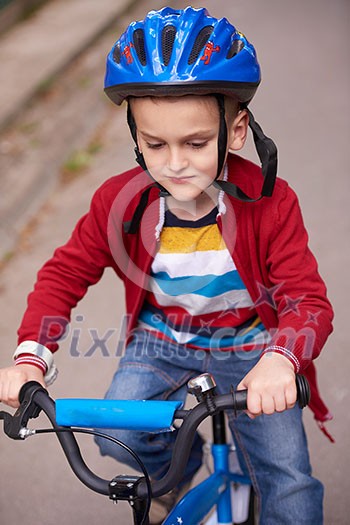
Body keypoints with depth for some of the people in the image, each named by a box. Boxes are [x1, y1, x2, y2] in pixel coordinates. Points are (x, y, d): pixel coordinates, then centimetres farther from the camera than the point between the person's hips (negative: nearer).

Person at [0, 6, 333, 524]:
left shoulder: (271, 203, -23)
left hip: (246, 347, -2)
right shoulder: (119, 200, -17)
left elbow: (308, 301, -24)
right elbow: (65, 274, -7)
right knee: (116, 434, -19)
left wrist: (279, 359, -47)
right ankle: (178, 466, 16)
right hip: (161, 340, 2)